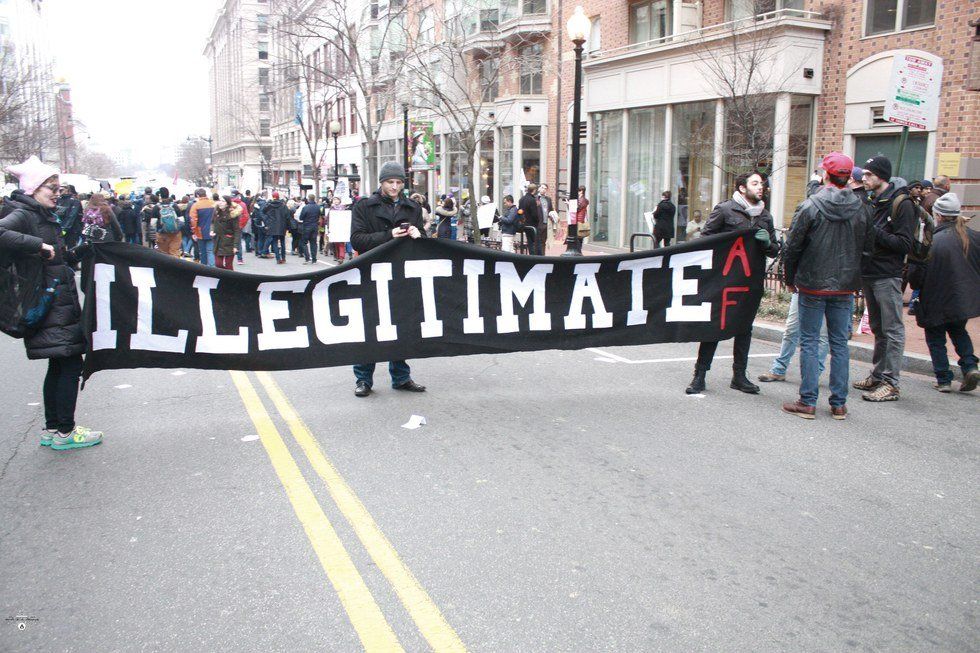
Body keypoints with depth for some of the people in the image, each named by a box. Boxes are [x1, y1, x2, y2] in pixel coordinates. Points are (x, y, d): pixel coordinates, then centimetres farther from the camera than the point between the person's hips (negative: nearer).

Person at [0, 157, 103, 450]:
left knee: (59, 366, 14)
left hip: (61, 303, 9)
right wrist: (38, 245, -29)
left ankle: (52, 430, 22)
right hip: (48, 306, -9)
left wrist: (84, 249, 9)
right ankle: (65, 432, 2)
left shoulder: (44, 217, 17)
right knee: (70, 363, -6)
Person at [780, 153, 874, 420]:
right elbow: (868, 246, 7)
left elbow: (792, 246, -8)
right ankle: (839, 404, 15)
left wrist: (790, 278, 5)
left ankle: (807, 402, 5)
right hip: (845, 287, 4)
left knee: (809, 342, 4)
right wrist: (850, 273, 17)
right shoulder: (861, 209, 1)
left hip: (813, 286, -4)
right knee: (840, 343, 10)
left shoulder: (810, 206, -11)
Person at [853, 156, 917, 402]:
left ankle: (891, 384, -2)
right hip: (868, 274, 8)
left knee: (892, 330, -4)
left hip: (887, 277, -8)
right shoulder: (871, 202, 14)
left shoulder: (901, 203, -9)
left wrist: (875, 233, -20)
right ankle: (877, 376, 24)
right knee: (878, 329, 15)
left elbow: (905, 244, -15)